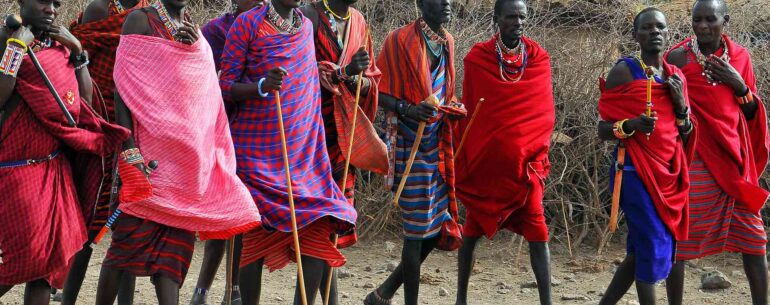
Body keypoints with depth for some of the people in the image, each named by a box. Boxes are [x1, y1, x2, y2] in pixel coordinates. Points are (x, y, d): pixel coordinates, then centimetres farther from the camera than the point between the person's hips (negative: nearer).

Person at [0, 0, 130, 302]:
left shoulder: (59, 45, 9)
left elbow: (84, 103, 9)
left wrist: (77, 51, 2)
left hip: (56, 166, 6)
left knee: (52, 252, 6)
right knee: (24, 254, -5)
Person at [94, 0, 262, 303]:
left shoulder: (195, 34, 15)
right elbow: (124, 87, -10)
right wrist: (130, 150, -17)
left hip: (191, 152, 5)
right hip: (151, 150, -5)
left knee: (175, 240, 0)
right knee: (129, 237, -4)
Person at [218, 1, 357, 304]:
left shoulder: (307, 26, 11)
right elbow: (226, 86, -6)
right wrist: (262, 86, -24)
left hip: (305, 149, 5)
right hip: (257, 151, -5)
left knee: (319, 225, -7)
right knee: (257, 232, -4)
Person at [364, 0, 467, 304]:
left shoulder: (447, 42, 13)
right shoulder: (400, 39, -9)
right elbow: (380, 93, -9)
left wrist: (454, 108, 5)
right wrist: (407, 108, -26)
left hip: (437, 145, 8)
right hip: (410, 145, -7)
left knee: (438, 227, 9)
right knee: (418, 228, -5)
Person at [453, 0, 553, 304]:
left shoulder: (539, 59, 2)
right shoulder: (478, 58, -3)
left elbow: (544, 114, 5)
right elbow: (469, 111, 1)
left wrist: (538, 158, -2)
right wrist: (464, 161, 1)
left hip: (523, 164, 1)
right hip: (484, 162, -1)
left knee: (537, 233, -6)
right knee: (473, 230, 8)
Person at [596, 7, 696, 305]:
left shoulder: (676, 77, 12)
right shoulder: (624, 71, -6)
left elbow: (685, 138, 15)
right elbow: (603, 130, -6)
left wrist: (681, 105, -3)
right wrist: (631, 125, -25)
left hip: (668, 174, 6)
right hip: (635, 171, -6)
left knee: (640, 250, 8)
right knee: (653, 246, -11)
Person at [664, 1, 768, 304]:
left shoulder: (740, 56, 7)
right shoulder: (678, 57, -6)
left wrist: (739, 85, -5)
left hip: (734, 158, 4)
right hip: (693, 159, -4)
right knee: (678, 238, -4)